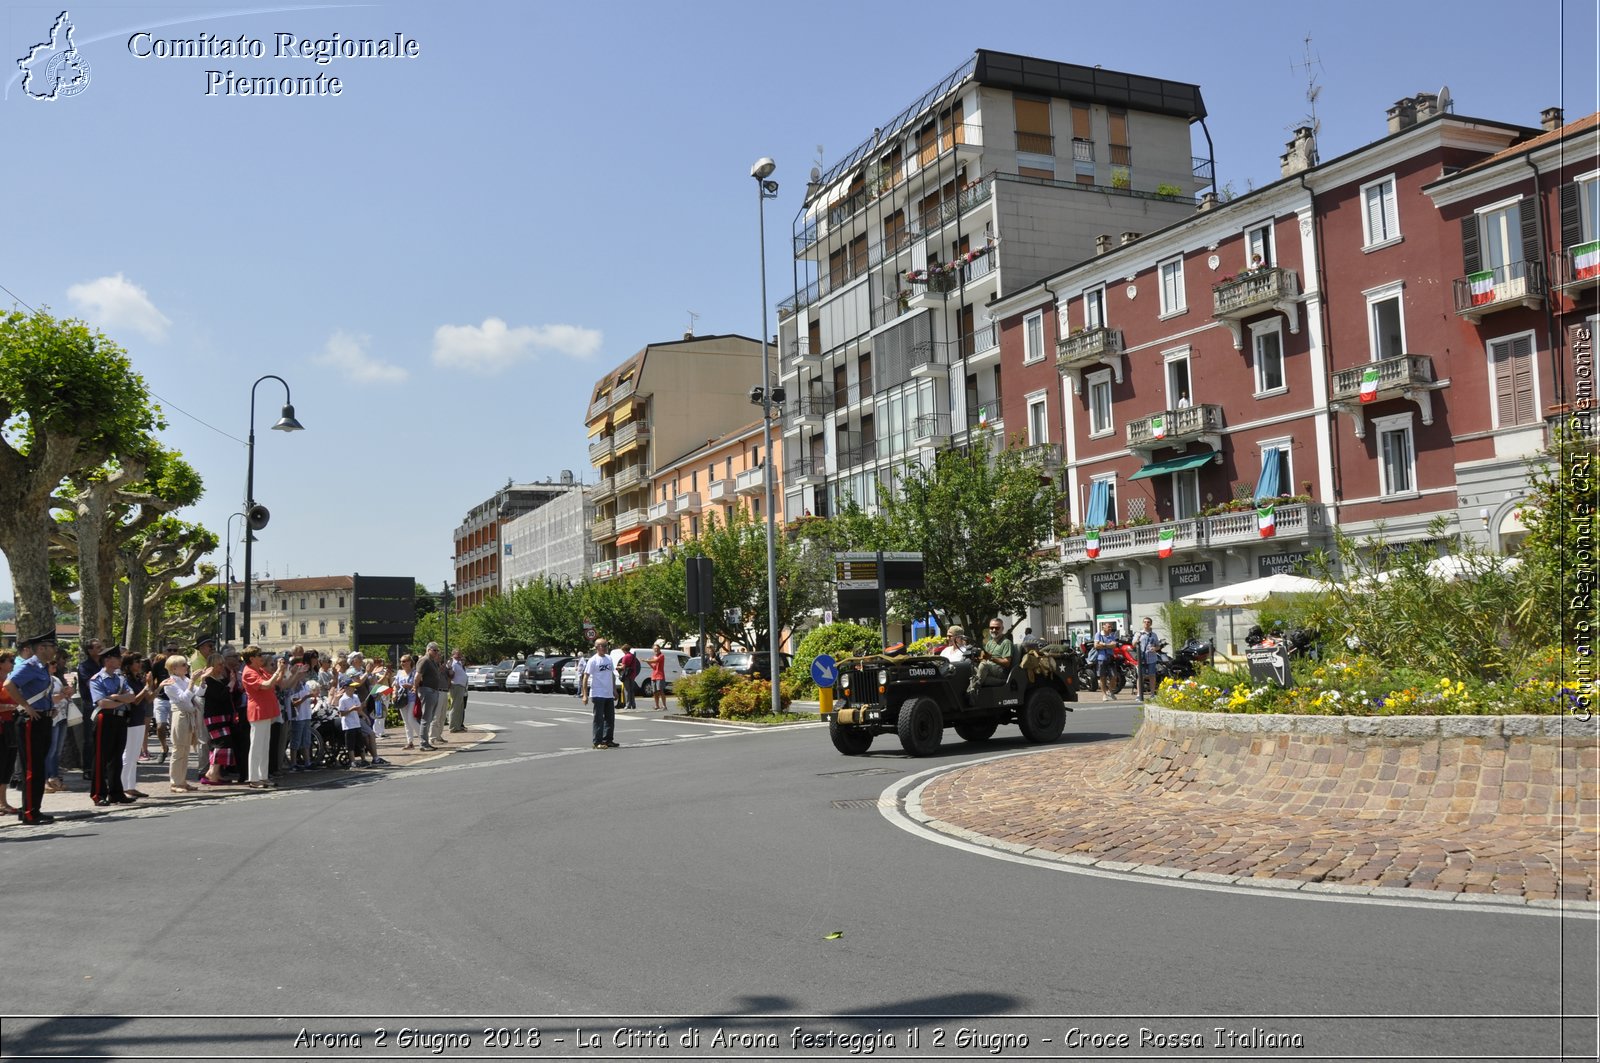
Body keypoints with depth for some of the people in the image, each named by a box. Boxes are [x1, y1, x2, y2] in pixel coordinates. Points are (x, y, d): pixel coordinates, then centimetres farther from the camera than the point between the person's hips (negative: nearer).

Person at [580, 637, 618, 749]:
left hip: (609, 694, 7)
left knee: (610, 718, 12)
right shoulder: (593, 660, -11)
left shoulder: (609, 658, 11)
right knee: (599, 719, -4)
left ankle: (608, 740, 21)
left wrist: (614, 690, 19)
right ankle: (598, 742, 1)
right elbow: (585, 677, -13)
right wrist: (585, 695, -18)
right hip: (598, 695, -7)